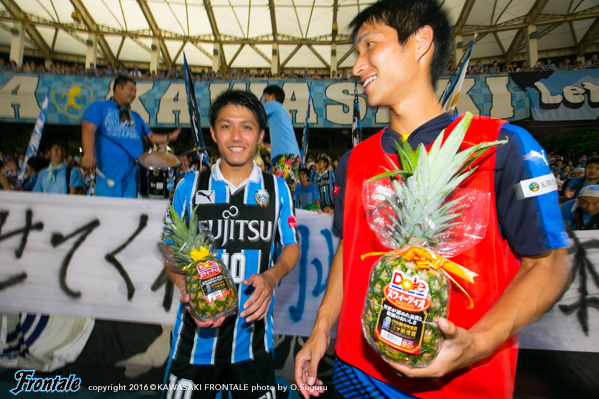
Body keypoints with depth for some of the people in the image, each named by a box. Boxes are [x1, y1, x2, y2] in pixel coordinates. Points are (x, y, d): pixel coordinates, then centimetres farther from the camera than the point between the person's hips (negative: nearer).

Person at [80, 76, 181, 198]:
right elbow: (88, 129, -4)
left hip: (135, 168, 5)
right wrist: (89, 154, -22)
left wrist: (169, 137, 9)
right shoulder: (99, 106, 10)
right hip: (110, 166, -5)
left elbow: (150, 136, 28)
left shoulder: (135, 116, 28)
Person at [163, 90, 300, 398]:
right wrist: (187, 289, -16)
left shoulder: (277, 189, -1)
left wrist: (270, 277, -16)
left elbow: (291, 247, 4)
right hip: (197, 335, 0)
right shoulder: (190, 187, -2)